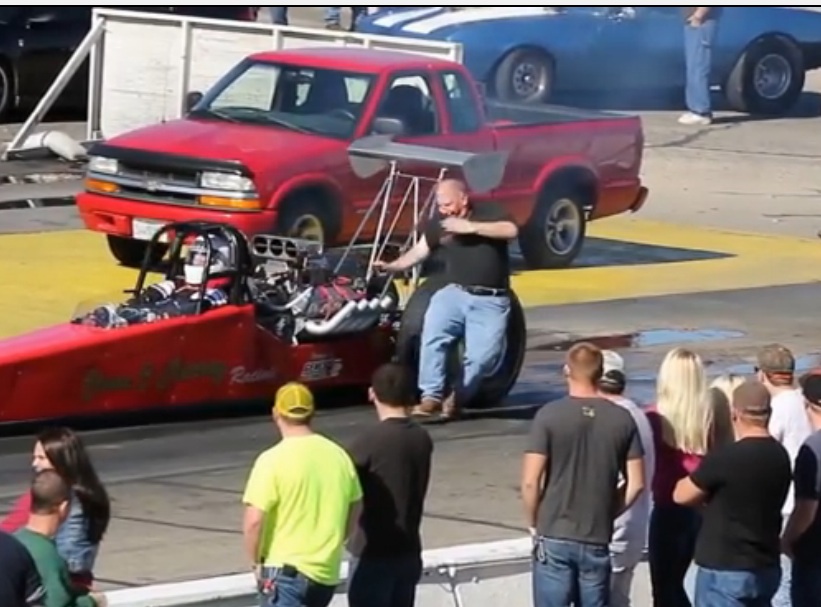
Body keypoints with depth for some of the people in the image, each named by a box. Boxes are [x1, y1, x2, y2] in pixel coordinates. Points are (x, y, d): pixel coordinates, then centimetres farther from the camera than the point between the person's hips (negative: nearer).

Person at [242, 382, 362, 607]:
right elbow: (353, 514, 14)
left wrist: (255, 561, -3)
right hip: (326, 571, 7)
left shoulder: (273, 460, -15)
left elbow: (254, 521, -19)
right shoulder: (339, 456, 4)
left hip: (284, 571, -7)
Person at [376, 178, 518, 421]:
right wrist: (392, 266, -4)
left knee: (482, 356, -17)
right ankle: (431, 396, -24)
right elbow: (419, 252, 12)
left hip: (491, 301, -2)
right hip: (455, 292, 2)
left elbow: (511, 230, -19)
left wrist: (470, 227, -23)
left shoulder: (489, 212, -2)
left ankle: (457, 398, 7)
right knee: (433, 334, -26)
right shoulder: (439, 224, 8)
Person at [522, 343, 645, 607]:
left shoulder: (549, 416, -9)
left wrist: (534, 523, 3)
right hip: (597, 540, 3)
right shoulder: (622, 419, 0)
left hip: (554, 538, -3)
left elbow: (530, 482, -12)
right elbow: (635, 484, 0)